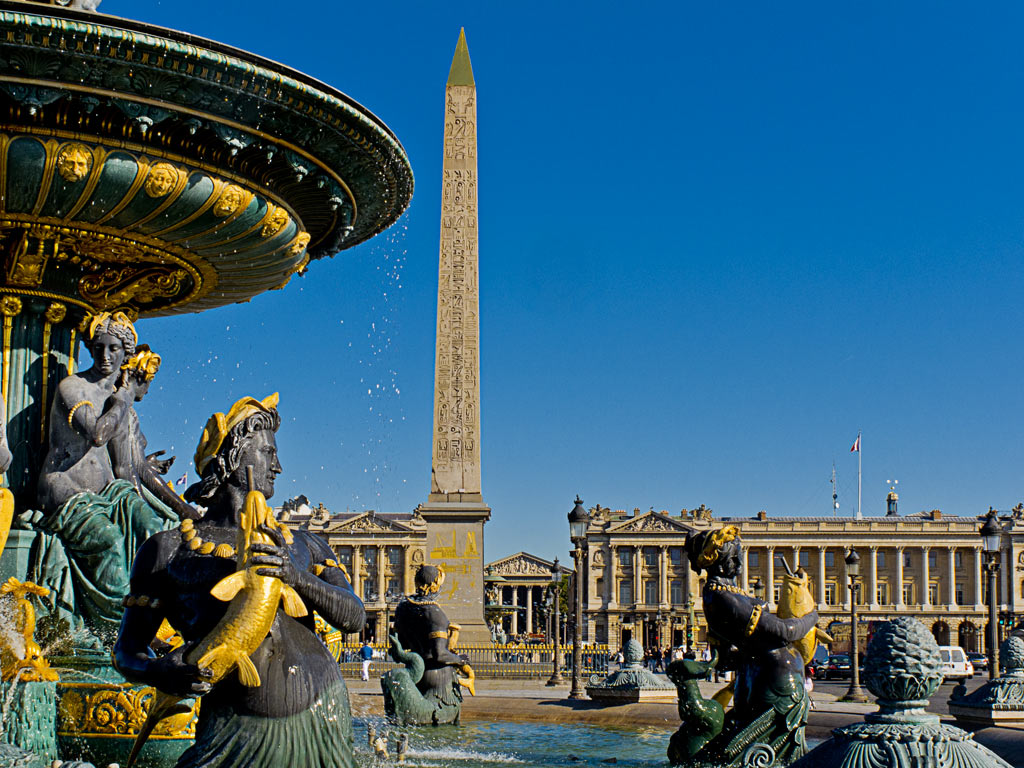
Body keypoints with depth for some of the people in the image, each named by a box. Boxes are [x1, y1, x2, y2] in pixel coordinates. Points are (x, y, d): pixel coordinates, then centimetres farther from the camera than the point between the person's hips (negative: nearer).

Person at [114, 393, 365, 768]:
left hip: (321, 720, 3)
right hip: (239, 728, -3)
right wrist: (158, 671, -14)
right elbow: (127, 651, 8)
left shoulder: (302, 545, 16)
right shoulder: (168, 549, 7)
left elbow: (354, 618, 2)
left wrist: (298, 577, -14)